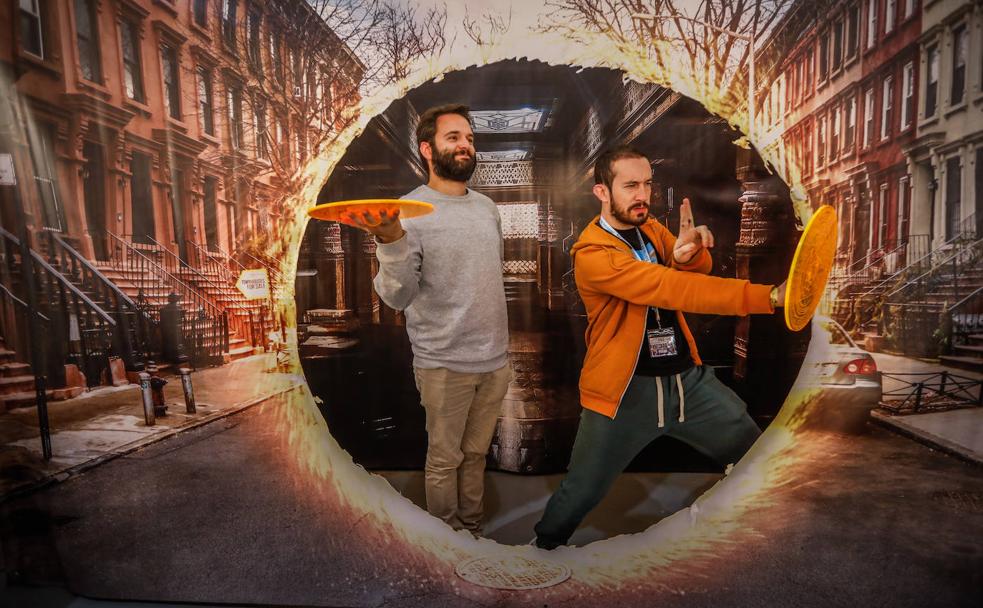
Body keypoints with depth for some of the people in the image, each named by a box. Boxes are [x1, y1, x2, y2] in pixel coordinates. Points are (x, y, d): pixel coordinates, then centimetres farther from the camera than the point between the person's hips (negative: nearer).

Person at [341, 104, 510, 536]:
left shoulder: (487, 207, 7)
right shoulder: (409, 212, -13)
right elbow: (398, 297, -19)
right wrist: (391, 241, -38)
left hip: (495, 360, 6)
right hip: (444, 365, -5)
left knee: (476, 454, 19)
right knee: (444, 460, 11)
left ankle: (472, 529, 38)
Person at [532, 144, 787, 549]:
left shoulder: (650, 227, 6)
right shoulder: (591, 253, -20)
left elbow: (699, 272, -5)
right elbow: (673, 288, -30)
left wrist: (690, 251, -29)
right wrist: (767, 296, -34)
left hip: (688, 378, 7)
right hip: (626, 390, -6)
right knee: (582, 492, 5)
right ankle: (543, 546, 33)